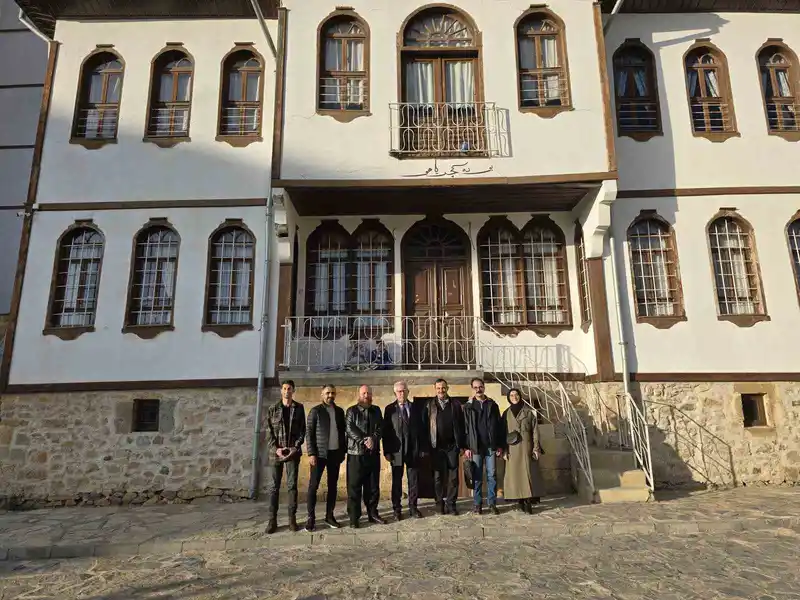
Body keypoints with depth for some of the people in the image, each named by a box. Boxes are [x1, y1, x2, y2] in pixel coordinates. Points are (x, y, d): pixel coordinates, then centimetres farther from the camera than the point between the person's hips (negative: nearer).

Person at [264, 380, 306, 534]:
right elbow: (269, 432, 1)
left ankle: (292, 518, 11)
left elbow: (302, 430, 3)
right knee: (272, 486, 1)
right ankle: (272, 519, 9)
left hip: (293, 451, 0)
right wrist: (276, 449, -11)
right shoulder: (272, 409, 4)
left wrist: (296, 447, -9)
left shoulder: (299, 408, 5)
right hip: (275, 452, 0)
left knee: (292, 485, 3)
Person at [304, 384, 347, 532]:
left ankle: (329, 515, 17)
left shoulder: (339, 411, 9)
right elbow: (309, 433, -6)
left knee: (333, 486, 8)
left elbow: (343, 431, 13)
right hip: (319, 453, -4)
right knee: (313, 485, -1)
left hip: (335, 453, 4)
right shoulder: (315, 411, -4)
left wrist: (343, 451, 8)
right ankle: (311, 517, 8)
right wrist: (311, 453, -13)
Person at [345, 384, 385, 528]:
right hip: (356, 453, -3)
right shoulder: (351, 411, 2)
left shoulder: (376, 410, 12)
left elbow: (380, 427, 1)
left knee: (373, 486, 10)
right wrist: (363, 440, -19)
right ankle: (354, 518, 7)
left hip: (373, 453, 4)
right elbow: (349, 429, -10)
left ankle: (372, 513, 22)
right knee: (354, 487, 0)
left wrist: (373, 439, -17)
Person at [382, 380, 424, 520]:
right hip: (396, 450, -2)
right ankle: (397, 509, 16)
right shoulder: (390, 409, 1)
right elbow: (386, 431, -2)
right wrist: (386, 451, -8)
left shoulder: (415, 408, 9)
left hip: (413, 450, 2)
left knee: (414, 480, 7)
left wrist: (421, 448, 3)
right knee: (397, 480, 6)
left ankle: (413, 507, 19)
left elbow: (420, 429, 9)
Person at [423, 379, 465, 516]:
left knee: (453, 477, 2)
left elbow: (461, 426, 6)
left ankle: (451, 504, 11)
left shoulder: (455, 405, 8)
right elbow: (426, 426, 0)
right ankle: (440, 505, 14)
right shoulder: (430, 406, 4)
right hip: (436, 447, -1)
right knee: (438, 477, 5)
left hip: (452, 446, 1)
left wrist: (462, 445, 0)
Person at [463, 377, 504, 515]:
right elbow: (465, 427, 0)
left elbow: (499, 425, 7)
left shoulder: (492, 405, 8)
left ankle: (492, 503, 13)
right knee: (477, 476, 4)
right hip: (475, 446, -1)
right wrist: (466, 447, -6)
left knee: (492, 475, 4)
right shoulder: (468, 406, 4)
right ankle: (477, 504, 12)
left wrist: (500, 445, 2)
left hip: (491, 446, 1)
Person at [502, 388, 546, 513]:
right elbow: (503, 433, 7)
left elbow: (535, 431, 0)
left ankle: (529, 502, -1)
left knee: (528, 473, -4)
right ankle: (521, 502, 7)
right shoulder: (506, 414, 7)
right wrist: (504, 450, 1)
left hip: (526, 447, -1)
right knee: (515, 474, 0)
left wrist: (536, 448, -6)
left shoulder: (530, 411, 2)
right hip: (512, 449, 2)